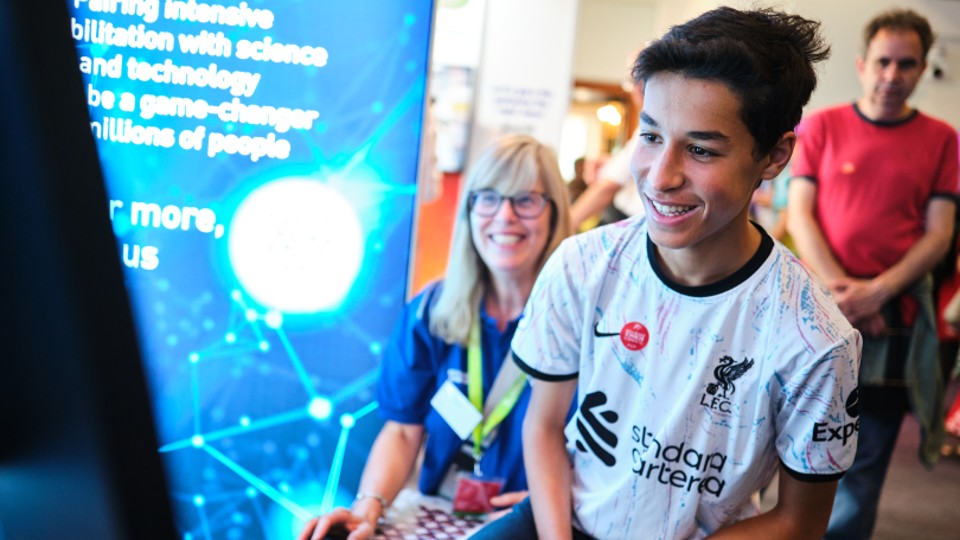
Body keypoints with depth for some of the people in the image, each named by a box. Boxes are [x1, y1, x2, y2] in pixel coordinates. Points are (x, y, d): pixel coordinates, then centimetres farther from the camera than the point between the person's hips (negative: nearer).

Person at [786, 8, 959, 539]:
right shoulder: (821, 126, 4)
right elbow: (799, 214, 0)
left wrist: (876, 292, -13)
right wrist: (841, 289, -12)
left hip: (895, 319, 1)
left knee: (864, 466, 6)